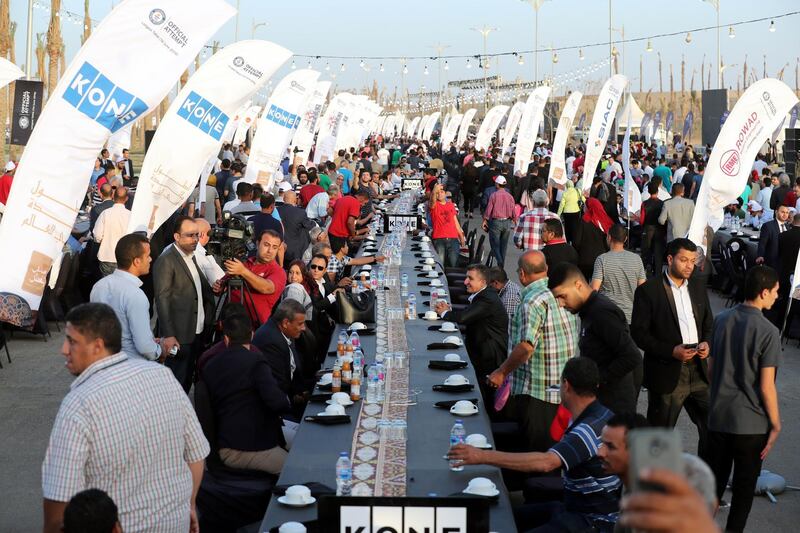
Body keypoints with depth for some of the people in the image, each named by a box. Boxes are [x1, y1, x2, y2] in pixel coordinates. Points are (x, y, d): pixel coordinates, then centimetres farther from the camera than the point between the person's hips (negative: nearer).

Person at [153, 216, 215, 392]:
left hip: (198, 334, 8)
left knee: (188, 381, 13)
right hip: (178, 336, -8)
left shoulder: (193, 257, 16)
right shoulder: (166, 261, -11)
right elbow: (162, 300, -15)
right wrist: (168, 335, -20)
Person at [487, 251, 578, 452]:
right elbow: (577, 336, 15)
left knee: (538, 451, 1)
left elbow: (526, 346, -27)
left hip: (537, 392, -8)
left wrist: (502, 372, -15)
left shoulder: (533, 301, -18)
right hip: (566, 390, 8)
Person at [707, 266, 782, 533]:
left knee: (715, 479, 17)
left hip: (718, 417, 5)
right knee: (745, 485, 11)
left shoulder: (721, 320, 1)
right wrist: (775, 425, -5)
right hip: (751, 423, -5)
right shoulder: (768, 332, -16)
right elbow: (766, 387, -15)